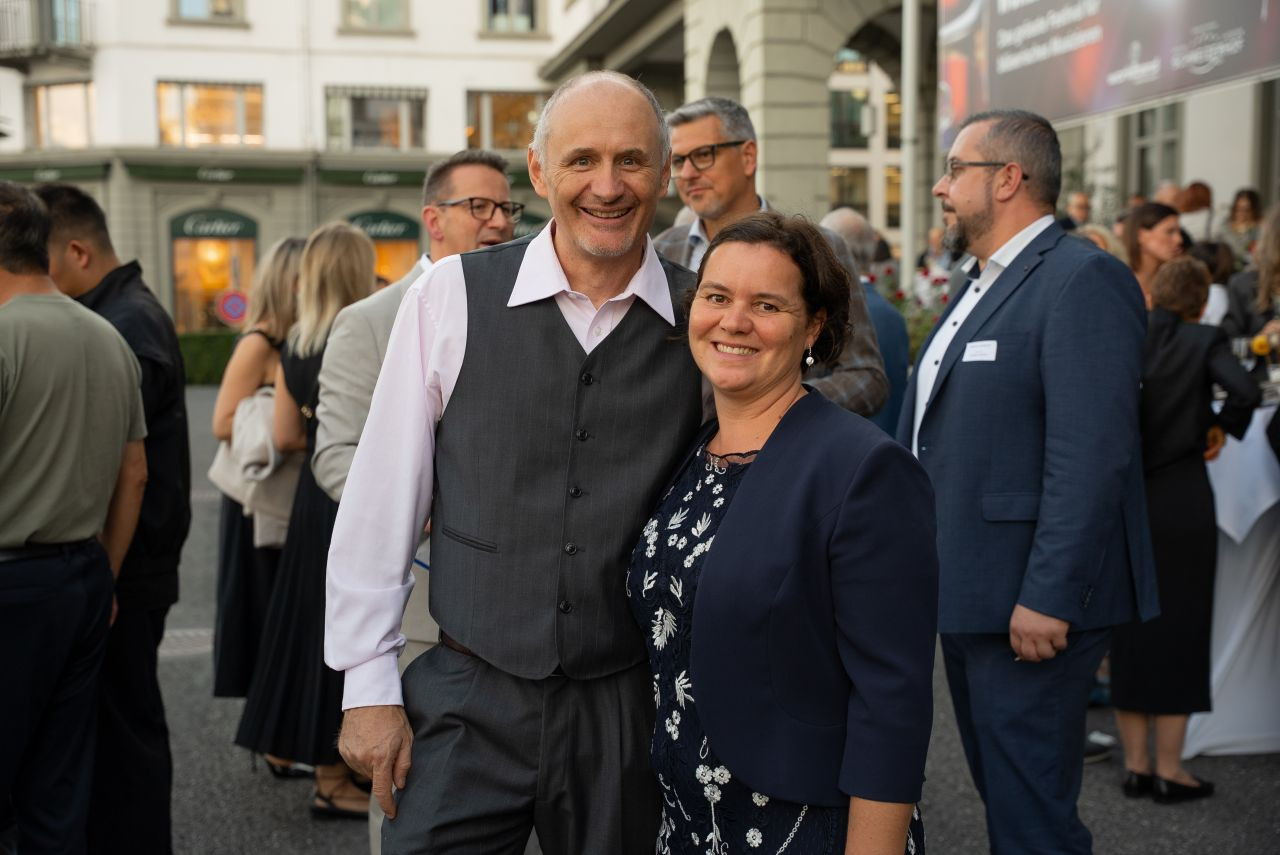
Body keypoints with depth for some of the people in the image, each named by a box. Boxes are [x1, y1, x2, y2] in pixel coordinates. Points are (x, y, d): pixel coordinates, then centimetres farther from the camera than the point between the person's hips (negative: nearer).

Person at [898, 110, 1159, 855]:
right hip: (969, 597, 10)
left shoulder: (1083, 280, -14)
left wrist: (1050, 597, -24)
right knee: (1002, 794, 18)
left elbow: (1092, 454, -22)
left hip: (1035, 604, -9)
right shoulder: (983, 285, 17)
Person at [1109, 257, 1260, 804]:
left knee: (1128, 626, 10)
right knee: (1178, 626, 5)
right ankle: (1168, 769, 10)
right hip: (1181, 501, -3)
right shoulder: (1204, 341, -6)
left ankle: (1135, 764, 17)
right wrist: (1217, 424, -2)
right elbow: (1245, 392, -21)